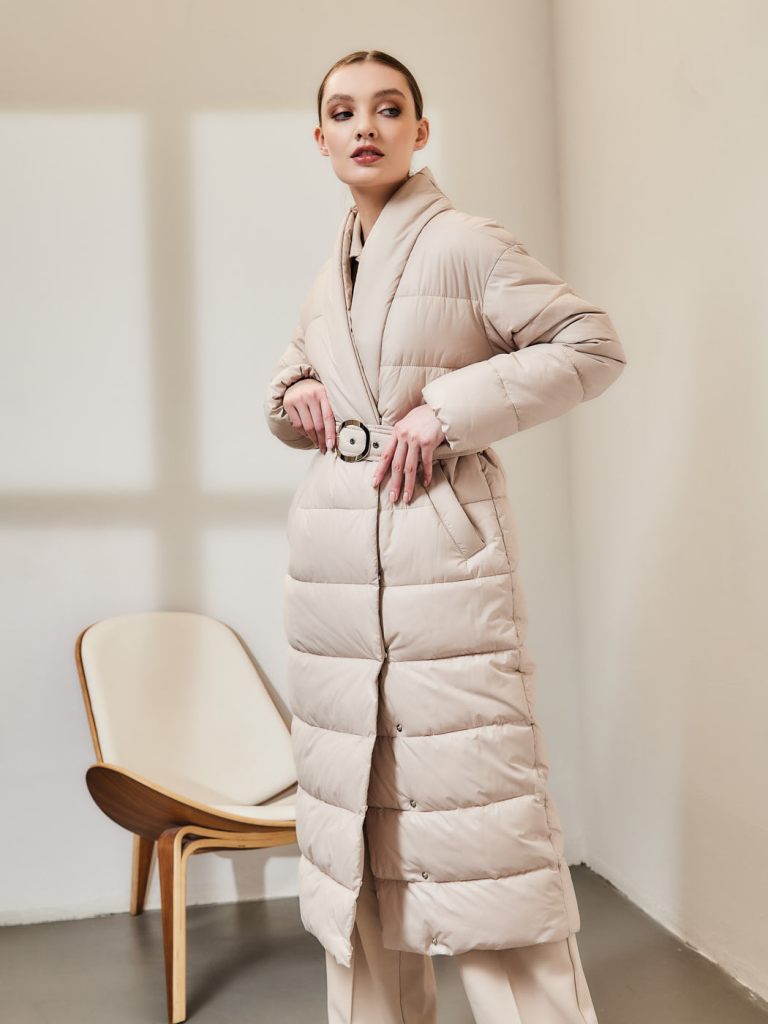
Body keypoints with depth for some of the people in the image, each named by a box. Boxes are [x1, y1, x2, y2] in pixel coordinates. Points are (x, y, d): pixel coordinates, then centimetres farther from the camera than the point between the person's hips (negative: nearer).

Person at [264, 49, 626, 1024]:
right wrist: (295, 396, 5)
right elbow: (287, 378, 29)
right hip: (332, 563, 7)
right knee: (353, 809, 15)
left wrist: (449, 408, -15)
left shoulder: (466, 244, -4)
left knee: (474, 810, -5)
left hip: (439, 550, -7)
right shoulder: (329, 276, 15)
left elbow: (592, 345, -8)